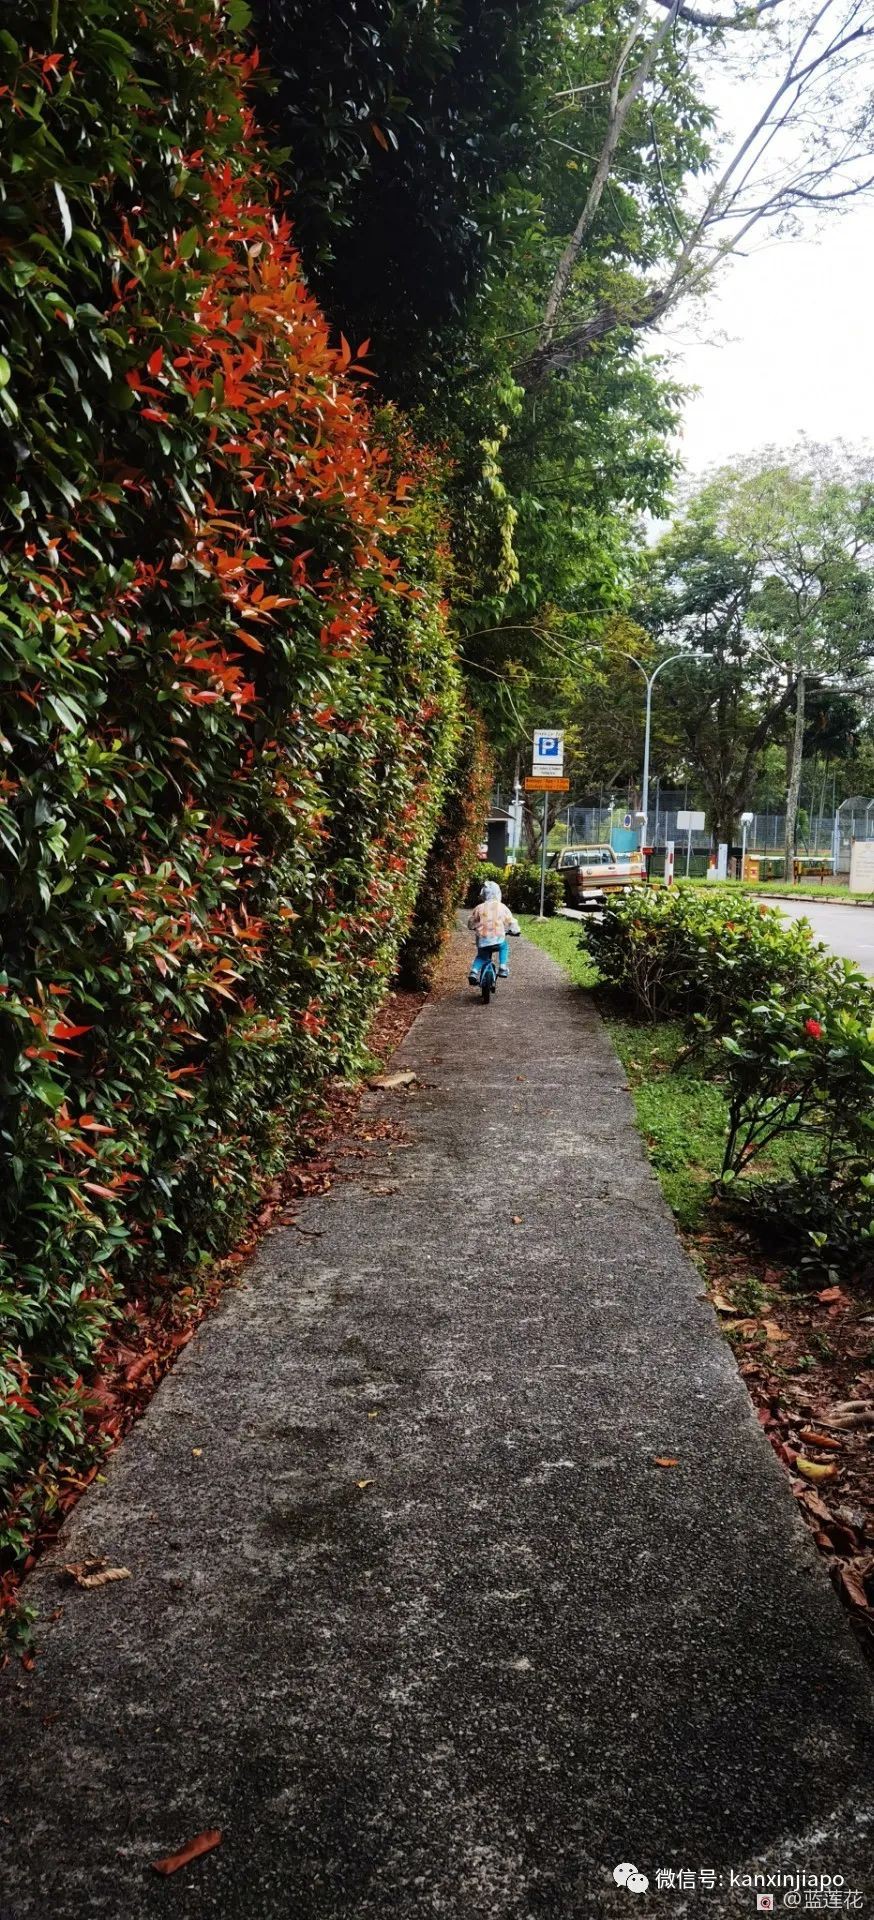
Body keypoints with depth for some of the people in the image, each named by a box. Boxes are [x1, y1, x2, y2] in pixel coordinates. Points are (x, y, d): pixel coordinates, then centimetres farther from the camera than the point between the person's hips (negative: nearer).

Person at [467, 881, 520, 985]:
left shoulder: (479, 908, 6)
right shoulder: (502, 907, 3)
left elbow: (471, 923, 14)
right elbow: (511, 922, 7)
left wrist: (475, 928, 36)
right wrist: (516, 930, 25)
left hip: (482, 940, 1)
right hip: (498, 939, -1)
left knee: (481, 956, 26)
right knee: (504, 947, 31)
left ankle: (474, 972, 3)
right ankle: (503, 967, 17)